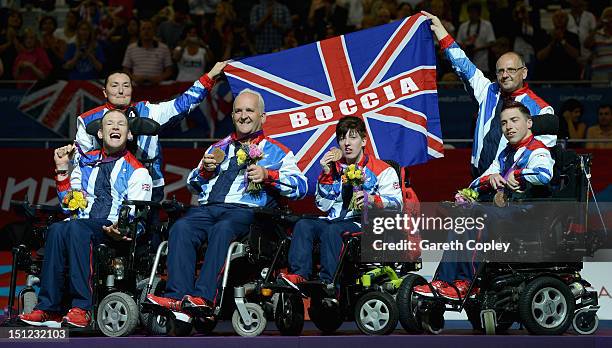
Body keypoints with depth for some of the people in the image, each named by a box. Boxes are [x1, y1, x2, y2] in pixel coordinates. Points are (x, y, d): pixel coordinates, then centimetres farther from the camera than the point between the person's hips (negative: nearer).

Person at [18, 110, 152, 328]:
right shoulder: (86, 164, 24)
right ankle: (48, 308, -34)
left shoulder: (136, 171, 10)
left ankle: (82, 308, -42)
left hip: (114, 230, -4)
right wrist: (62, 169, 13)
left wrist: (122, 228, -24)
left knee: (77, 227, -37)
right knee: (57, 229, -32)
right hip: (83, 223, 4)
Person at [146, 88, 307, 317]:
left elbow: (301, 186, 5)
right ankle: (177, 297, -42)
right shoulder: (219, 148, 33)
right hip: (207, 208, 4)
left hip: (244, 210, -4)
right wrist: (205, 169, 9)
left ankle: (204, 297, -48)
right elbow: (193, 185, 31)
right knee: (181, 228, -30)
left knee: (222, 230, -39)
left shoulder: (276, 152, 19)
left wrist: (267, 175, -9)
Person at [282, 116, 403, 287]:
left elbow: (396, 204, -5)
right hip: (334, 219, 6)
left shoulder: (382, 170, 8)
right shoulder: (335, 168, 23)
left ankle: (328, 283, -42)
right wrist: (326, 174, 6)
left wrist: (371, 200, -25)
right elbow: (323, 206, 16)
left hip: (363, 223, -6)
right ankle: (299, 274, -36)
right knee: (303, 225, -21)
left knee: (332, 231, -34)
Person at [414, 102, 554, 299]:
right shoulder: (505, 155, 25)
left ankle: (464, 282, -24)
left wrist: (516, 175, -11)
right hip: (504, 212, 9)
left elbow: (544, 175, -28)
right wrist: (490, 179, -3)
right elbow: (474, 187, 20)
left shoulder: (538, 151, -3)